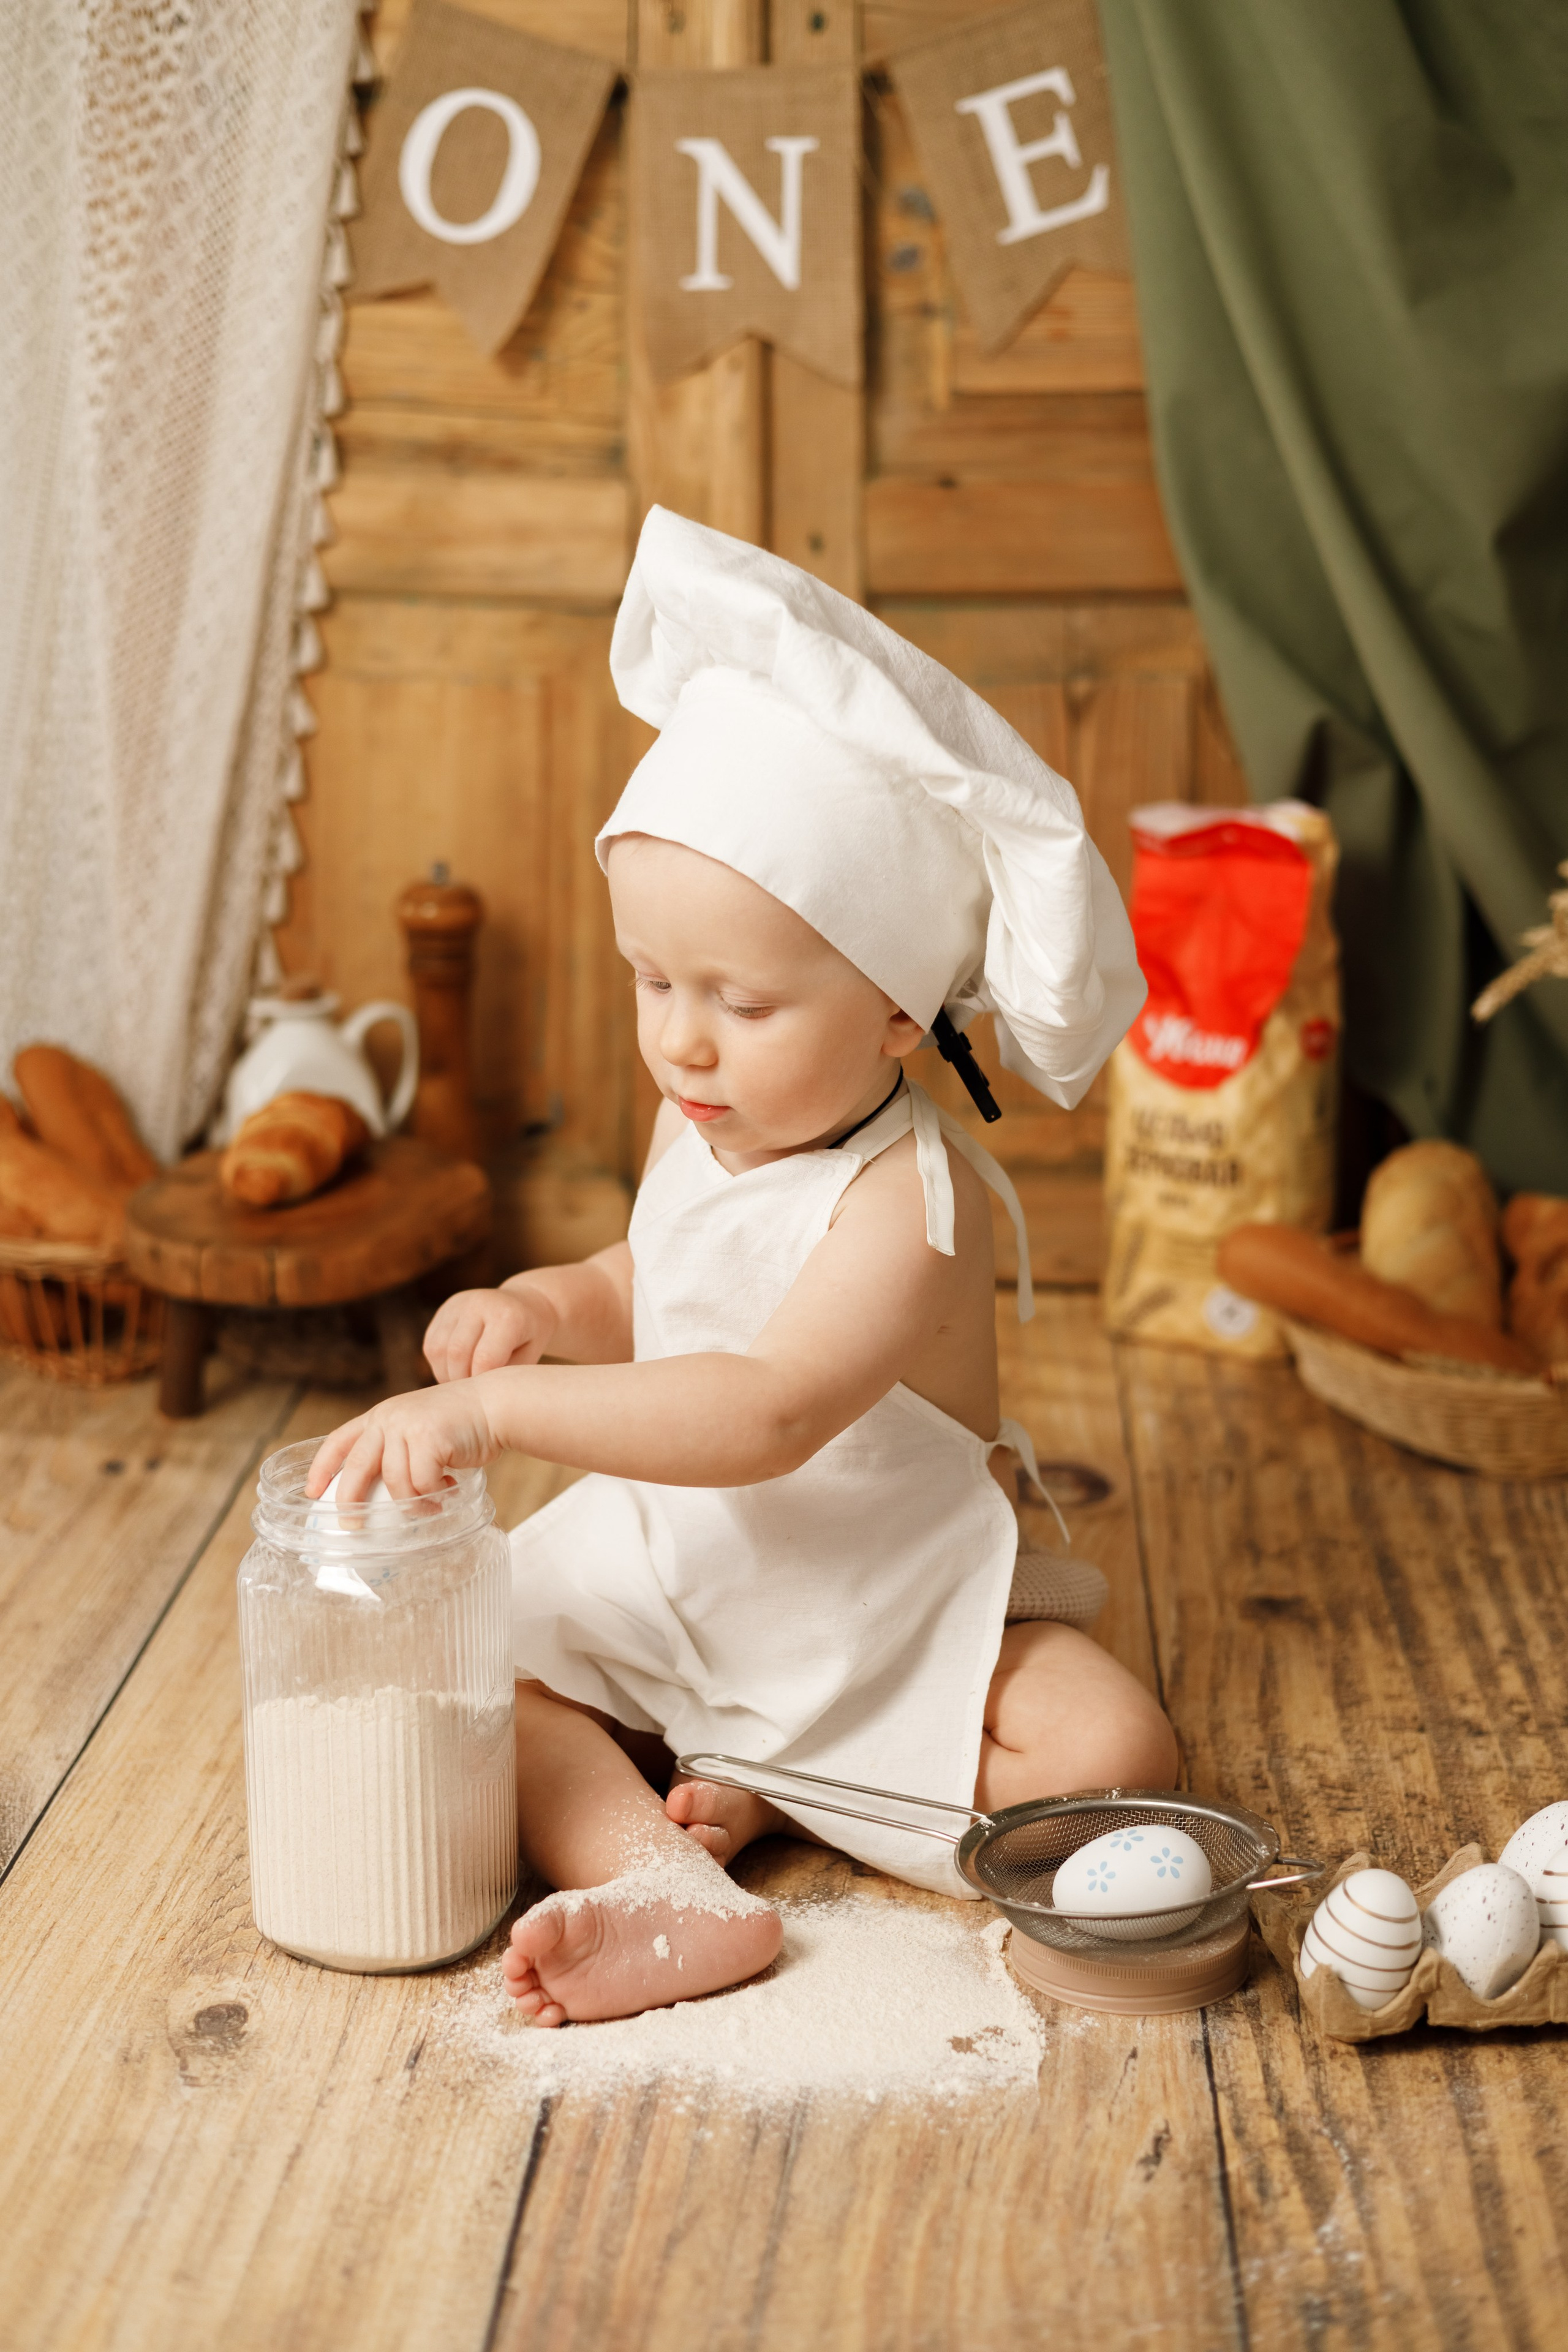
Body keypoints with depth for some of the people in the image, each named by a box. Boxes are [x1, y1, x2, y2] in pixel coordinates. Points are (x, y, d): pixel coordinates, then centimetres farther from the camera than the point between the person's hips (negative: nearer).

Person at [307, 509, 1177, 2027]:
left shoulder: (909, 1201, -27)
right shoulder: (701, 1124, -2)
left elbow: (768, 1416, -41)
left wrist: (498, 1410, -47)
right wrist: (538, 1309, -6)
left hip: (880, 1614, -6)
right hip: (665, 1574, 6)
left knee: (1113, 1758, -27)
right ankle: (666, 1887, -29)